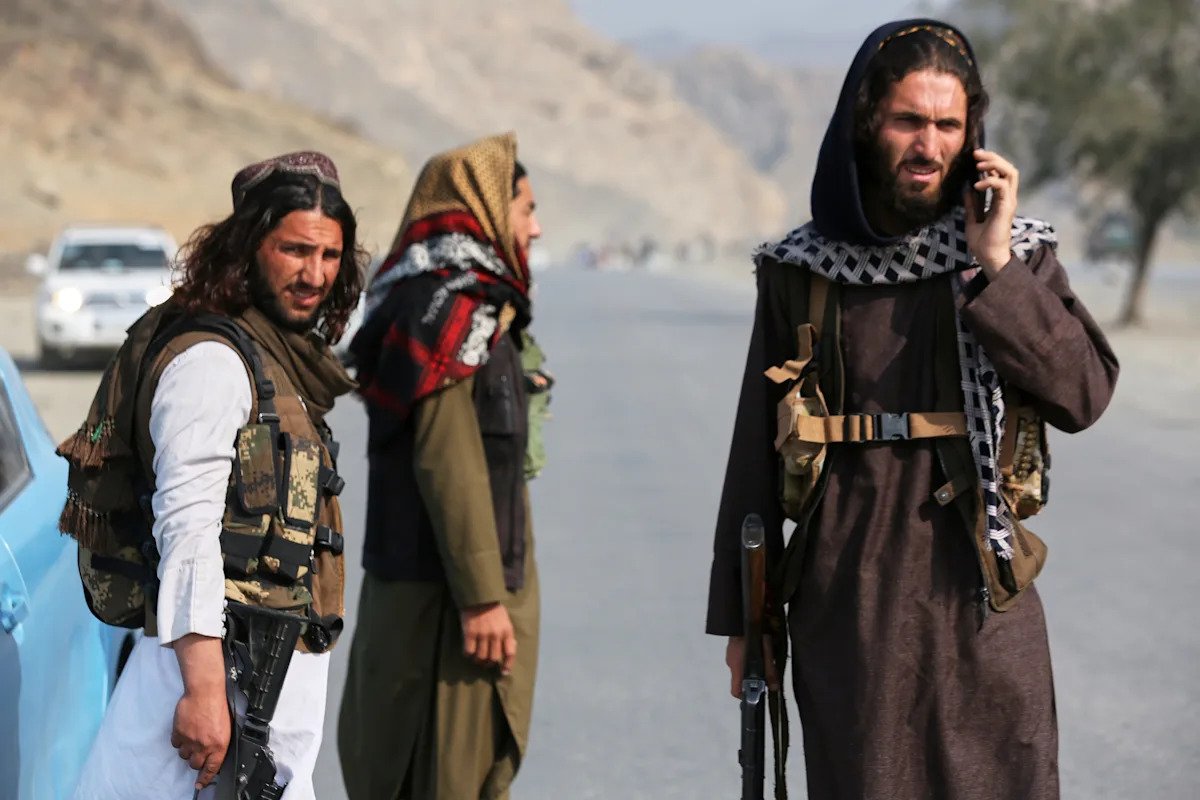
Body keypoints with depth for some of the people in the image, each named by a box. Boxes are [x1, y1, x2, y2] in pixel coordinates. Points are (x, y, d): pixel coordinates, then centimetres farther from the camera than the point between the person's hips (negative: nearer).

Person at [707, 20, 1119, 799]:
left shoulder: (1018, 254, 3)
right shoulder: (802, 271, 2)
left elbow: (1084, 394, -9)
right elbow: (758, 448, 5)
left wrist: (993, 268, -14)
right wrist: (742, 615, 6)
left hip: (981, 598, 0)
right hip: (845, 605, 0)